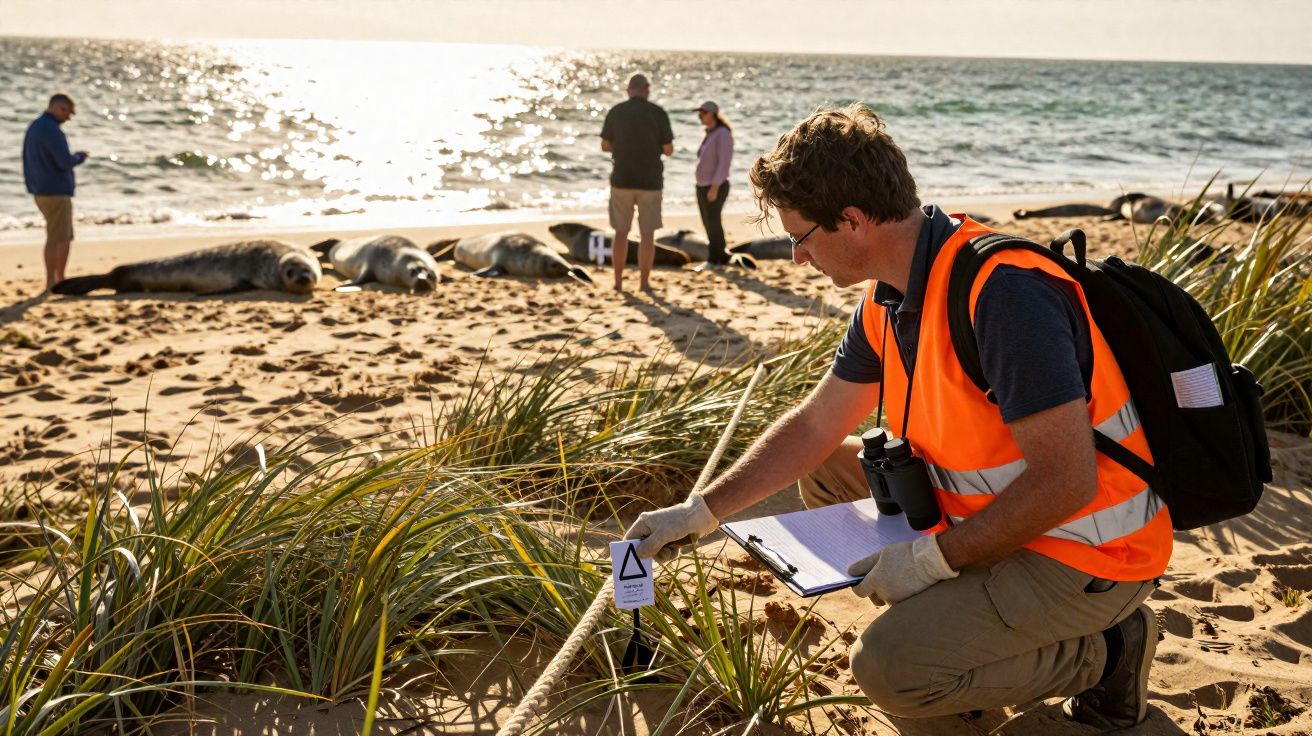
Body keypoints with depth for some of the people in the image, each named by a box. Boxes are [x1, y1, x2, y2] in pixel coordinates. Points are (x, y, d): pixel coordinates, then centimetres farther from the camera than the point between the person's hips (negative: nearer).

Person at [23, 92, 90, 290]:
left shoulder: (34, 127, 14)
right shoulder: (51, 130, -17)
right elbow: (66, 161, -21)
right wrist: (80, 156, 0)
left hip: (41, 191, 10)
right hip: (56, 192, -10)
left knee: (66, 237, 15)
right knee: (57, 238, -4)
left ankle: (60, 280, 19)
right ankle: (51, 283, -1)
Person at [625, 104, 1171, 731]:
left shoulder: (1002, 292, -29)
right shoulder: (890, 297, 1)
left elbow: (1066, 483, -30)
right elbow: (815, 426, 9)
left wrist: (931, 558, -21)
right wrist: (700, 512, 7)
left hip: (1086, 554, -9)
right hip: (997, 511, 9)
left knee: (890, 668, -21)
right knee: (828, 472, 9)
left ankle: (1103, 652, 0)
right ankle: (961, 613, 10)